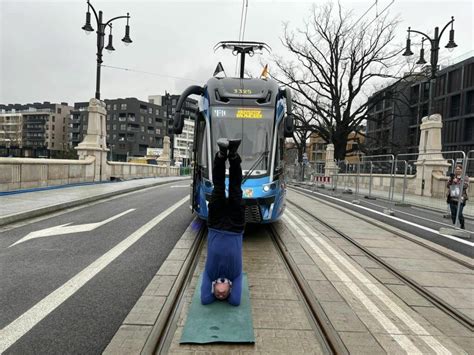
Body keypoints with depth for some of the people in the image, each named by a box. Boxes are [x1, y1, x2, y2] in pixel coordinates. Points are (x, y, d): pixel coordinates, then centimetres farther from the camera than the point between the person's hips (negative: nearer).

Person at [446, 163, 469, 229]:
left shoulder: (465, 177, 3)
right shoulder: (452, 176, 13)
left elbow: (466, 186, -11)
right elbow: (448, 185, 7)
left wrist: (458, 181, -17)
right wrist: (451, 179, -8)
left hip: (460, 199, -4)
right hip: (452, 198, 4)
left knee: (459, 214, -9)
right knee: (453, 213, 8)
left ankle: (462, 226, 8)